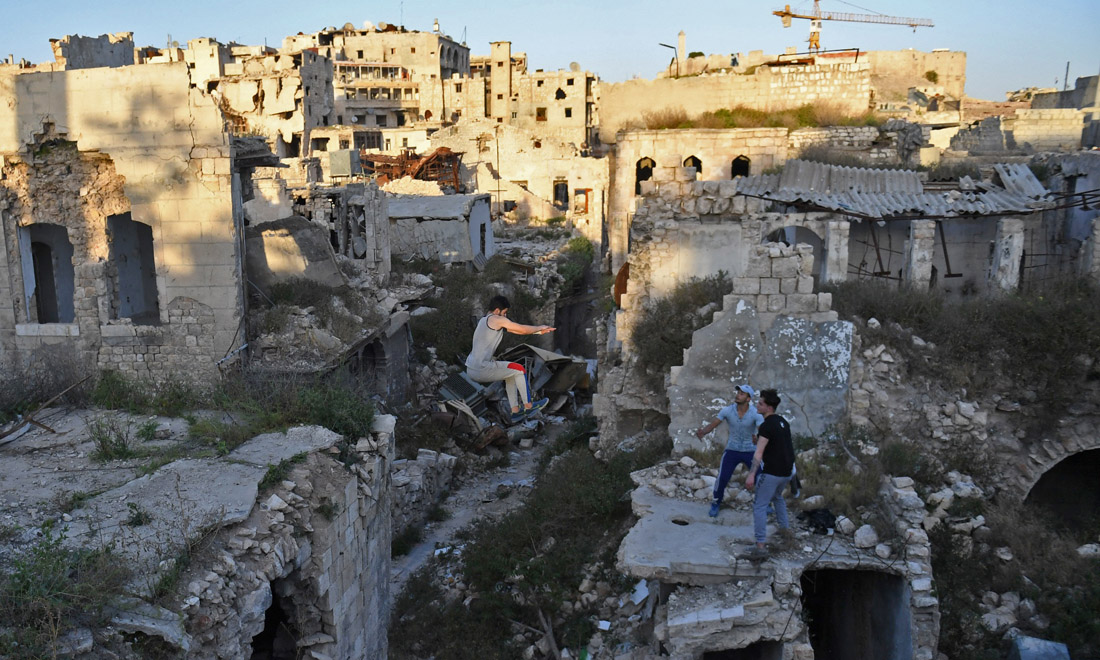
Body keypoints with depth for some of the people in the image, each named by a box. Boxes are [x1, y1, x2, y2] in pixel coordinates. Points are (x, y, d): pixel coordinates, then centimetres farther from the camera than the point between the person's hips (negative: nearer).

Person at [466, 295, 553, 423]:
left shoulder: (485, 320, 19)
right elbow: (523, 329, -6)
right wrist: (540, 327, 13)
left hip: (471, 369, 10)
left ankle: (515, 411, 24)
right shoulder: (496, 319, -11)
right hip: (482, 369, -10)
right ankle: (528, 406, 16)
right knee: (519, 369, 6)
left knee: (512, 372, 25)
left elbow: (517, 330, 21)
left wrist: (539, 331, 20)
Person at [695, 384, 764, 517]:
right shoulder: (727, 410, -15)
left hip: (751, 451, 0)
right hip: (732, 450, 0)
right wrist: (702, 432, -35)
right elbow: (712, 425, -14)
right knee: (722, 478, -10)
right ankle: (716, 504, 15)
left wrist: (758, 438, -52)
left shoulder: (755, 414, -19)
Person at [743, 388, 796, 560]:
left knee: (759, 506, -4)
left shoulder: (767, 425, -18)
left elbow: (759, 452, -27)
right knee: (777, 497, 33)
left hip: (772, 472, -9)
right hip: (786, 470, 9)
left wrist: (751, 474, -32)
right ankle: (785, 528, 44)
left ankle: (760, 546, -9)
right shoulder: (783, 422, 9)